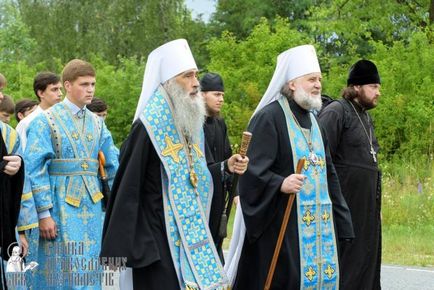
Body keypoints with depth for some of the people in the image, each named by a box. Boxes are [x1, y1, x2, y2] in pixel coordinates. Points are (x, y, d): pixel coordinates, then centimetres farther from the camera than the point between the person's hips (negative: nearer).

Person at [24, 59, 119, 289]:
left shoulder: (96, 123, 12)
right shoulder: (46, 121, -4)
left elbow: (113, 164, 11)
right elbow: (34, 170, -8)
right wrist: (43, 213, -13)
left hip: (92, 207, 5)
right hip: (61, 207, -5)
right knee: (63, 271, -5)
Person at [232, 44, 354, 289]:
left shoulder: (312, 120, 16)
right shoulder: (269, 117, -10)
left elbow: (327, 170, 21)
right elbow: (253, 169, -16)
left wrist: (338, 218, 17)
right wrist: (280, 184, -32)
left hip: (317, 223, 8)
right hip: (282, 222, -8)